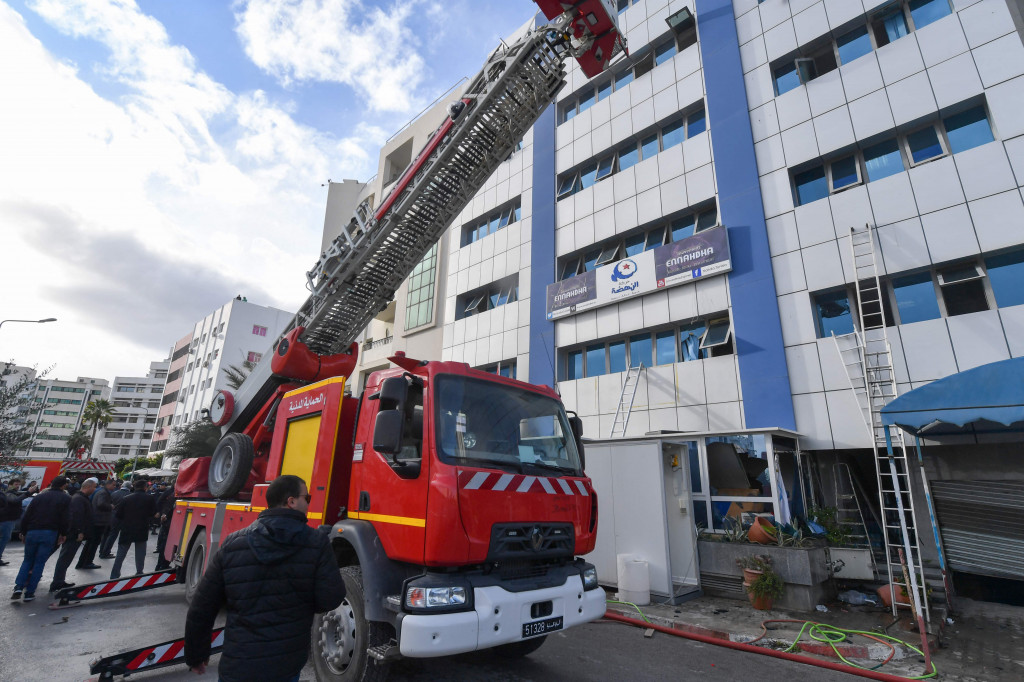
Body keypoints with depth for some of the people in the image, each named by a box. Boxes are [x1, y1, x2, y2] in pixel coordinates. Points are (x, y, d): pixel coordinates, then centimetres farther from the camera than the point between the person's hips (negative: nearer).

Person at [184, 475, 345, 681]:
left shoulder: (232, 545, -5)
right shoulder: (317, 543, -13)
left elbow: (200, 610, 1)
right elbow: (330, 600, -14)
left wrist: (195, 655, 17)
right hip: (289, 665, 0)